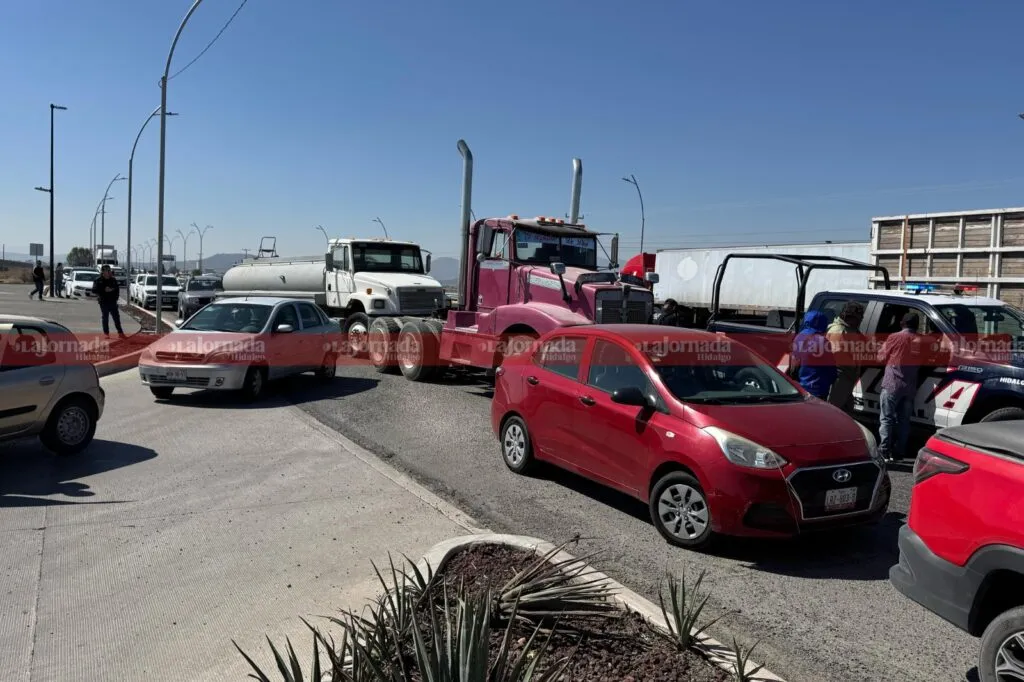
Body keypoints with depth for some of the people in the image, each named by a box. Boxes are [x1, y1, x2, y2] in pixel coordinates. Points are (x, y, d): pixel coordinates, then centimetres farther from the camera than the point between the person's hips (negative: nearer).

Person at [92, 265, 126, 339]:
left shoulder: (113, 280, 7)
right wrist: (104, 290, -21)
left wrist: (116, 297, -2)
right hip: (104, 302, -3)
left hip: (113, 302, 3)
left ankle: (120, 332, 11)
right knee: (105, 318, 3)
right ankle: (106, 333, 10)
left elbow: (117, 289, 14)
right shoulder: (98, 281, -4)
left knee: (116, 317, 5)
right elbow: (94, 290, -12)